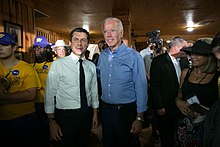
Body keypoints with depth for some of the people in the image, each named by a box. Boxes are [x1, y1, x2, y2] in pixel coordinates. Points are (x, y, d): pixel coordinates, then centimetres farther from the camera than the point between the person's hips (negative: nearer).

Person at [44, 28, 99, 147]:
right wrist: (52, 121, -9)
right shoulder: (58, 64, -12)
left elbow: (94, 91, 9)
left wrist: (95, 114, 12)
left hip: (87, 115, 5)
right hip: (65, 116, -4)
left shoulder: (91, 66, 2)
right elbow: (50, 94, -10)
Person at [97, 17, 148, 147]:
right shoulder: (102, 55, 2)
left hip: (126, 111, -4)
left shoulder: (134, 56, -14)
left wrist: (139, 118, -12)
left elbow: (141, 89, -13)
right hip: (106, 109, 5)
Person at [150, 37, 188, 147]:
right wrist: (159, 107, -16)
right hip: (165, 107, -5)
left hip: (180, 105, 6)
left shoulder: (183, 61, 4)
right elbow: (154, 86, -17)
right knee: (165, 134, 15)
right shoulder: (158, 61, -16)